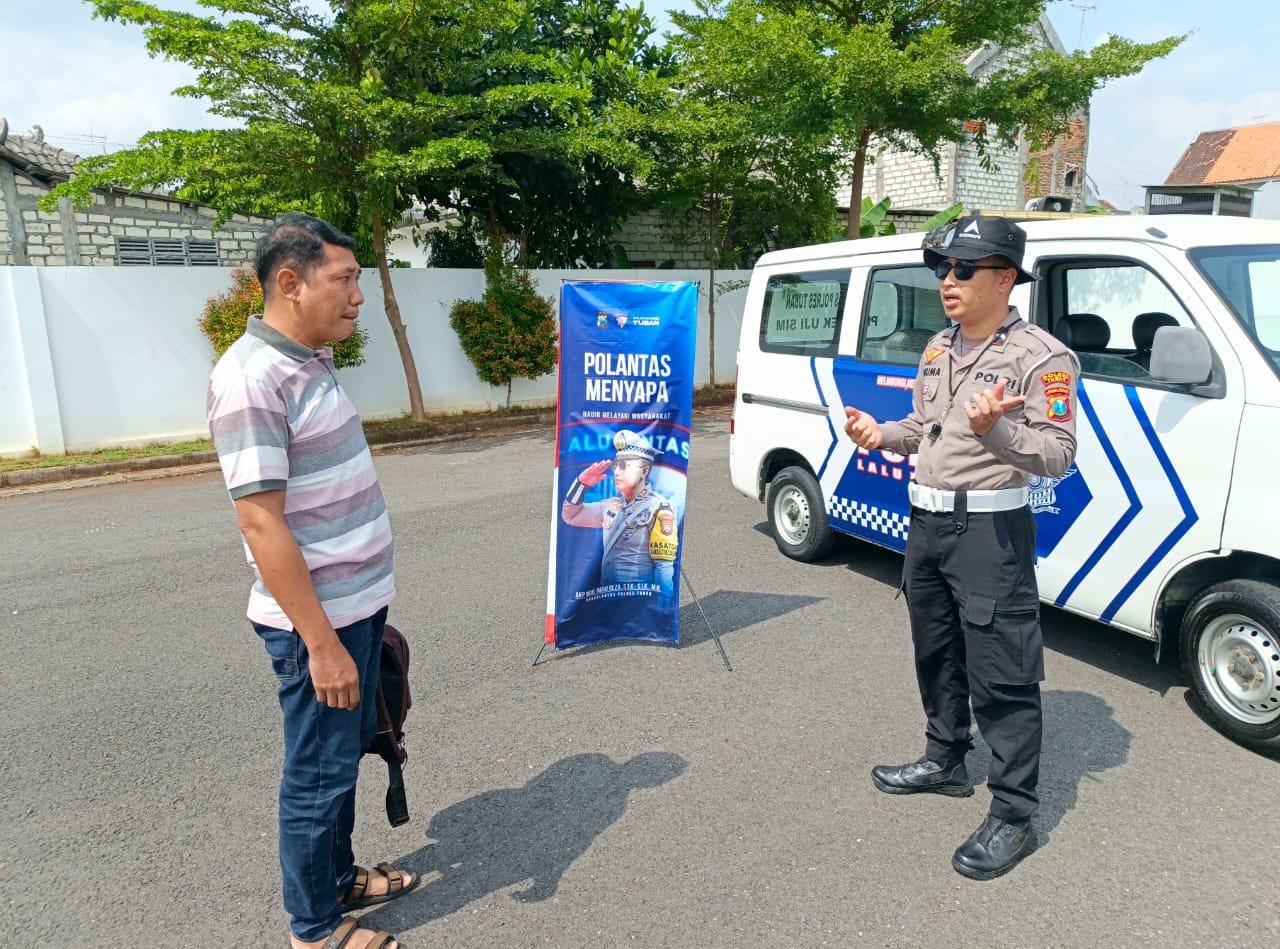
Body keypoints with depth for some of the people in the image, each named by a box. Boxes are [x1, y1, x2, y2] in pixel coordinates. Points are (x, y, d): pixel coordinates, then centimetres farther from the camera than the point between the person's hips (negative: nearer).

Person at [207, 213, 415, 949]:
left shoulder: (312, 361, 8)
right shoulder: (252, 378, -21)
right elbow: (262, 524, -24)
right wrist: (320, 641, -22)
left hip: (359, 603, 9)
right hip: (318, 619, -9)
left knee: (348, 749, 23)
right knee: (320, 772, 8)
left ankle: (338, 876, 43)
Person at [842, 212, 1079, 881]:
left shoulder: (1040, 356, -12)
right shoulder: (939, 349, 13)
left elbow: (1057, 455, -18)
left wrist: (996, 429, -36)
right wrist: (881, 435, 3)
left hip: (991, 530, -8)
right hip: (927, 523, 8)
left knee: (1001, 679, -2)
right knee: (935, 654, 20)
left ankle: (1012, 816, 12)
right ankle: (945, 761, 39)